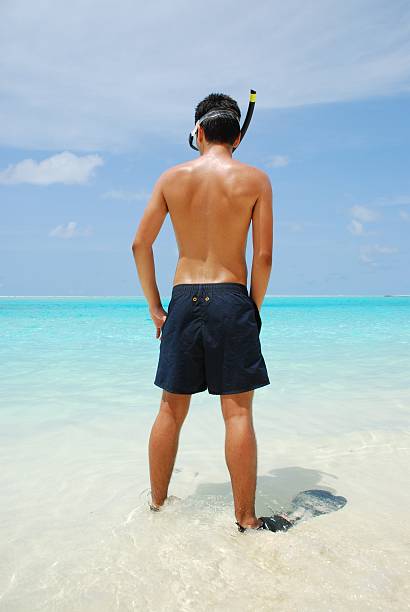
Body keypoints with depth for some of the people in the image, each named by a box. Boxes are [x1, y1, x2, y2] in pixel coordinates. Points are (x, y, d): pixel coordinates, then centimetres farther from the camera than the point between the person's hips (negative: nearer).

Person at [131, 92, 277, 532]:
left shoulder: (171, 178, 6)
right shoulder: (255, 180, 0)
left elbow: (140, 244, 4)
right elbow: (263, 256, -5)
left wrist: (155, 307, 10)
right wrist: (254, 310, 7)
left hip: (183, 299, 3)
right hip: (231, 299, -2)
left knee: (171, 410, 12)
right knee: (238, 412, 2)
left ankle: (157, 504, 25)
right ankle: (245, 520, 9)